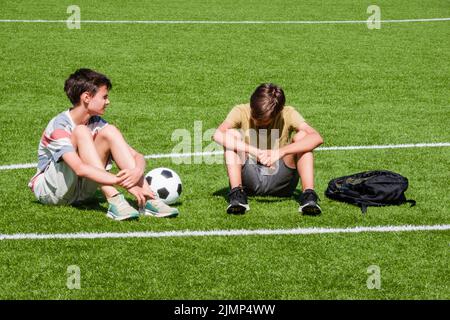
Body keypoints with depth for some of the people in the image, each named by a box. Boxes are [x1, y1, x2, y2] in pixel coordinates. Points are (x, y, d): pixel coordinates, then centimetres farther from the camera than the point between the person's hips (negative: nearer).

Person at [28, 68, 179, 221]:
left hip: (82, 190, 6)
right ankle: (114, 201, -37)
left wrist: (137, 172, -29)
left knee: (110, 132, -12)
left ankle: (148, 200, -24)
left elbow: (137, 156, -4)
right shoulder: (59, 126, -22)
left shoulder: (97, 123, 0)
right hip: (49, 190, -6)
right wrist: (126, 184, -43)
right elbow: (80, 168, -38)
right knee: (81, 132, -27)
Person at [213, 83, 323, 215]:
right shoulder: (241, 111, -11)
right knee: (232, 134, -21)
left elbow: (317, 138, -27)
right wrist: (254, 151, -40)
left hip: (280, 181, 0)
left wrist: (281, 152, -40)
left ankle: (308, 194, -28)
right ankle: (237, 193, -28)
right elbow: (218, 135, -31)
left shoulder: (288, 114, -10)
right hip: (249, 180, 0)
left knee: (302, 136, -19)